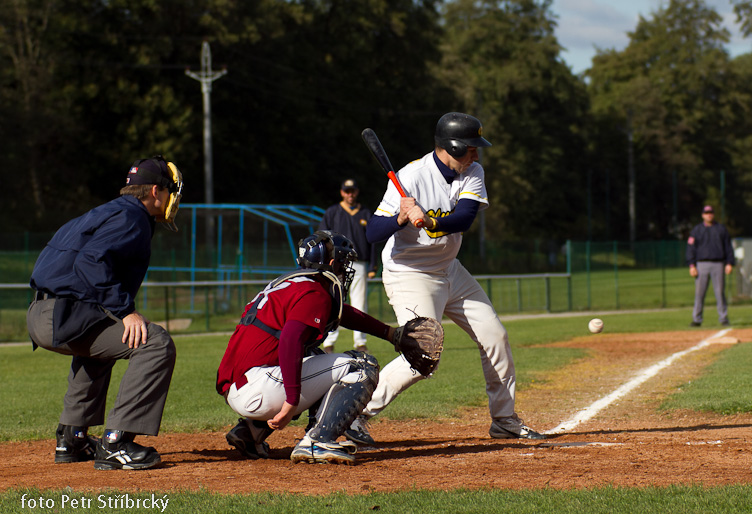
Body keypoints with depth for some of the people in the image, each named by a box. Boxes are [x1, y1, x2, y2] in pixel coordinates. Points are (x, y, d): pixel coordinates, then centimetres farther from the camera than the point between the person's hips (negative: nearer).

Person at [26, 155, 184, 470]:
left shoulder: (109, 212, 25)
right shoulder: (131, 217, -6)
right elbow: (91, 261, -22)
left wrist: (119, 310, 20)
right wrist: (125, 310, -23)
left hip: (39, 316, 11)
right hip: (64, 316, -11)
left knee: (102, 339, 38)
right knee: (157, 344, -16)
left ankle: (71, 438, 36)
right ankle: (115, 444, -19)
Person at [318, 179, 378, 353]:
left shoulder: (365, 214, 14)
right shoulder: (331, 213, 8)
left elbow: (372, 242, 12)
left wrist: (372, 267, 4)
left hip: (359, 265, 2)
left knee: (360, 306, 2)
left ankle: (360, 342, 8)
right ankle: (329, 344, -1)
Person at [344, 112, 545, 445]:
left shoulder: (471, 172, -4)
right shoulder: (412, 177, -22)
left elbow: (464, 218, -22)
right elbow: (373, 234, -25)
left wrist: (430, 221, -41)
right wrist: (401, 217, -44)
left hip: (450, 270, 8)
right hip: (410, 276, -8)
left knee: (494, 336, 9)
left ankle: (504, 419, 24)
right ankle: (357, 412, -11)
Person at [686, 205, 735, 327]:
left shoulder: (721, 229, 12)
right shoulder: (696, 230, 10)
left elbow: (728, 247, 12)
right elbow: (691, 247, 6)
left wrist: (729, 263, 1)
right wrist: (691, 265, -4)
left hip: (718, 264, 0)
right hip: (702, 264, 0)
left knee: (720, 292, -2)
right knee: (699, 293, -3)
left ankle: (723, 318, 4)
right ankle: (696, 319, 1)